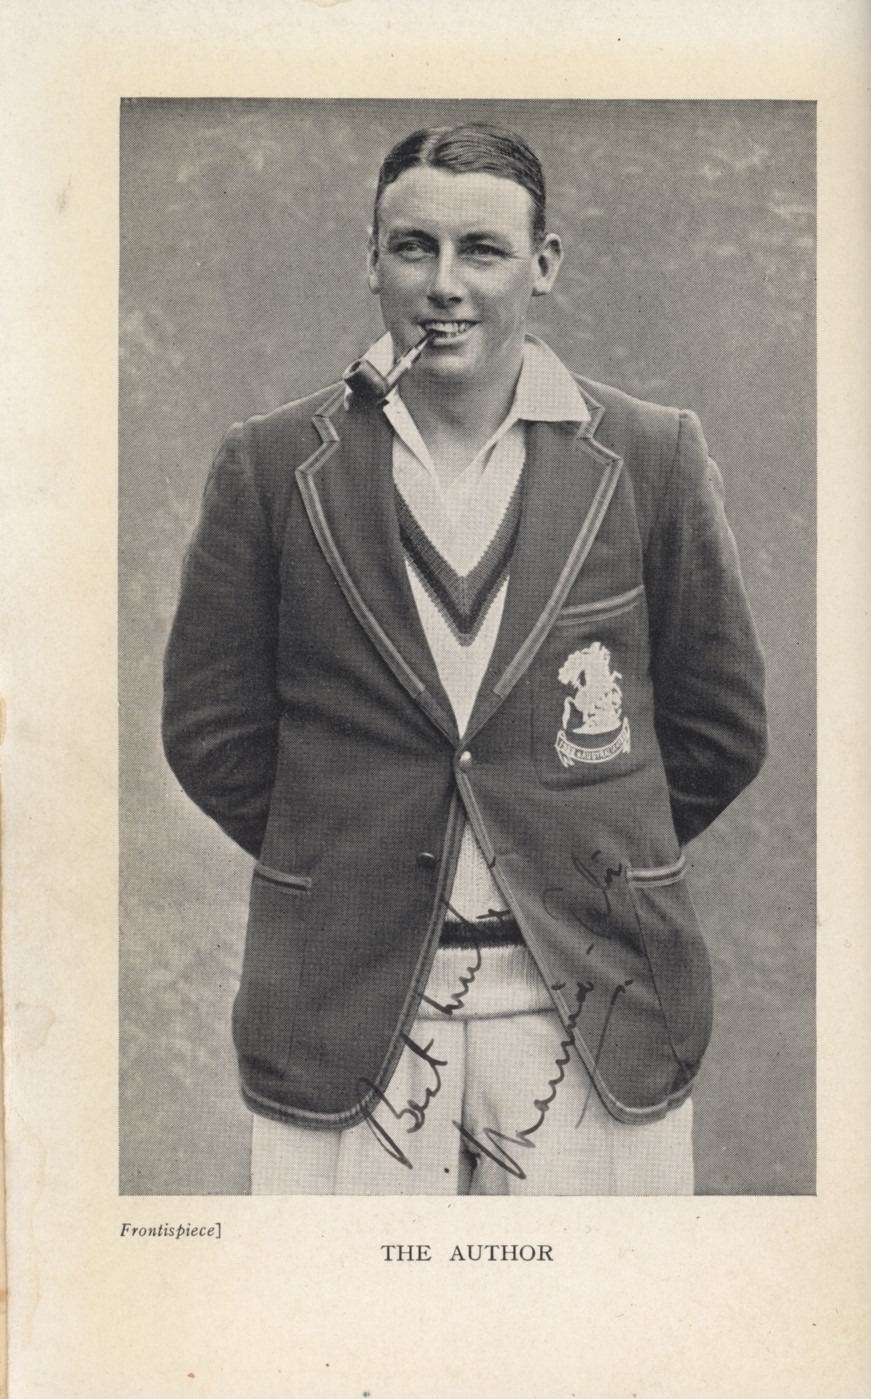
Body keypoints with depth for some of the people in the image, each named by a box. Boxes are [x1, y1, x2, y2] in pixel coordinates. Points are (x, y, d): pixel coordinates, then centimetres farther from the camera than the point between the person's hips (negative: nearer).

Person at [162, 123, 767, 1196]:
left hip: (598, 1014, 1)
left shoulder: (653, 457, 1)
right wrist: (343, 867, 5)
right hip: (345, 1014, 0)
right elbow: (211, 729, 6)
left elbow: (721, 728, 8)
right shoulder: (269, 464, 1)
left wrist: (591, 864, 7)